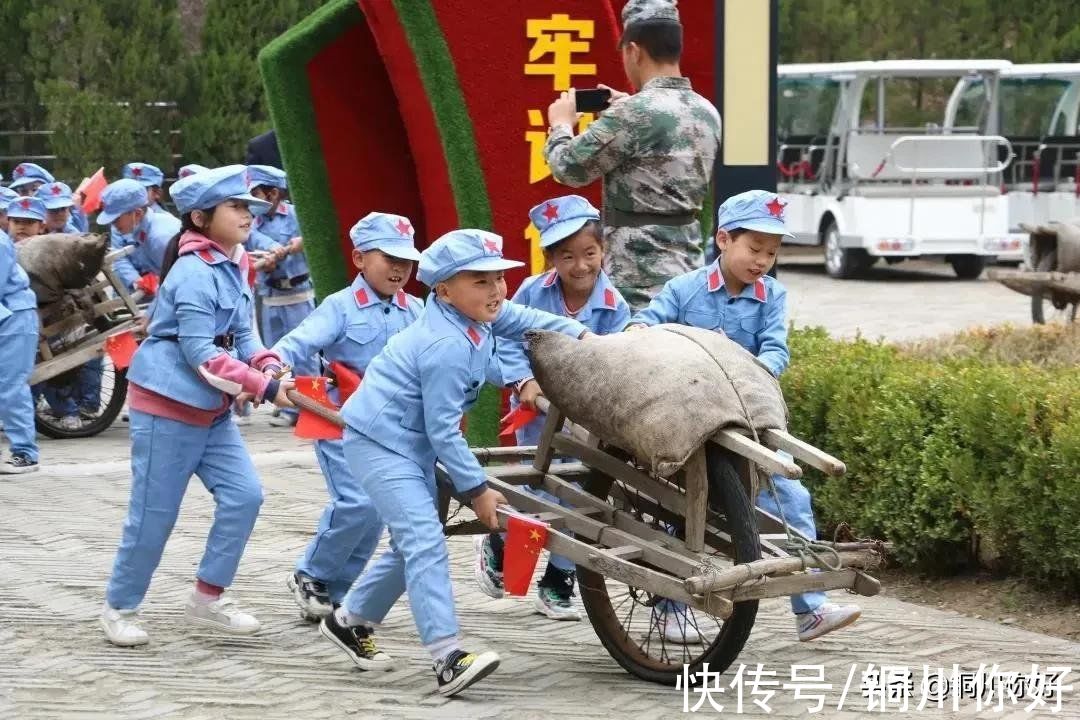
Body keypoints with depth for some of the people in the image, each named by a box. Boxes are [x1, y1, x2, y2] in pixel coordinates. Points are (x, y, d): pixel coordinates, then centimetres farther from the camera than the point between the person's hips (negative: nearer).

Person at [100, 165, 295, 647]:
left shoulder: (233, 267, 8)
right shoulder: (194, 273, -20)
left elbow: (241, 335, 12)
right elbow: (200, 353, -23)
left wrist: (270, 368, -8)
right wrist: (263, 387, -24)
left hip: (212, 408, 9)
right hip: (167, 405, -9)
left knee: (243, 495, -1)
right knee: (154, 513, -1)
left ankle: (208, 598, 11)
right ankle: (120, 607, 16)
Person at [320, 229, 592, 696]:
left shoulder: (477, 313, -2)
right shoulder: (447, 348, -29)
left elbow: (520, 319, 20)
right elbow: (443, 431, -25)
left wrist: (582, 335, 15)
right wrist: (476, 489, -19)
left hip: (413, 444, 11)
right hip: (379, 442, -11)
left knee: (413, 543, 18)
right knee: (425, 542, -21)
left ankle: (350, 621, 37)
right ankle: (449, 660, -29)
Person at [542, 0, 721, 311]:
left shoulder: (635, 113, -17)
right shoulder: (708, 112, 9)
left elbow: (569, 168, -8)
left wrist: (561, 124, 11)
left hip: (640, 273, -8)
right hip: (688, 263, 8)